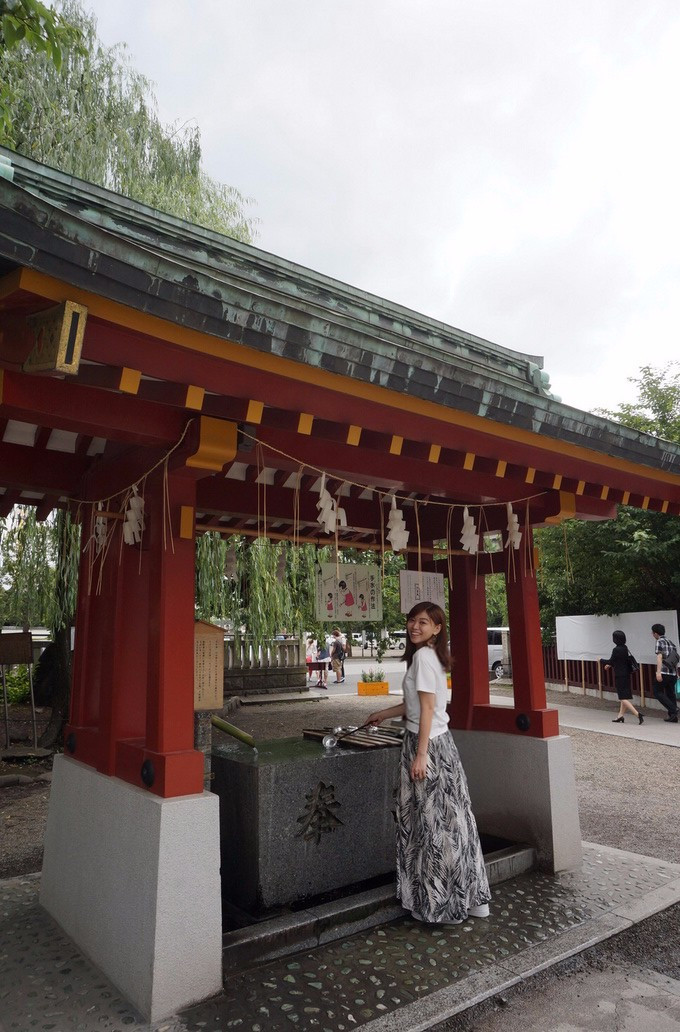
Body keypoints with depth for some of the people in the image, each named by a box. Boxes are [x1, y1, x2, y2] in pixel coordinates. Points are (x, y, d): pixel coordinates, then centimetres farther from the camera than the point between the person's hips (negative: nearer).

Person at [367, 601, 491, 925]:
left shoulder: (423, 656, -16)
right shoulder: (430, 655, 12)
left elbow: (427, 708, -20)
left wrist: (420, 754, -20)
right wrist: (384, 714, 29)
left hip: (427, 743, -9)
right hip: (439, 741, 9)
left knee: (431, 820, 2)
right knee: (447, 818, 15)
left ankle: (442, 902, 16)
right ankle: (469, 897, 26)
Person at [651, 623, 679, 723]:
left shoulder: (659, 642, -5)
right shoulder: (670, 642, 17)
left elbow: (659, 657, -16)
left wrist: (658, 672, -23)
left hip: (664, 672, -7)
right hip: (673, 673, 7)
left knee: (658, 692, 2)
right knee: (671, 694, 12)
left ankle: (673, 709, -12)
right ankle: (673, 716, 12)